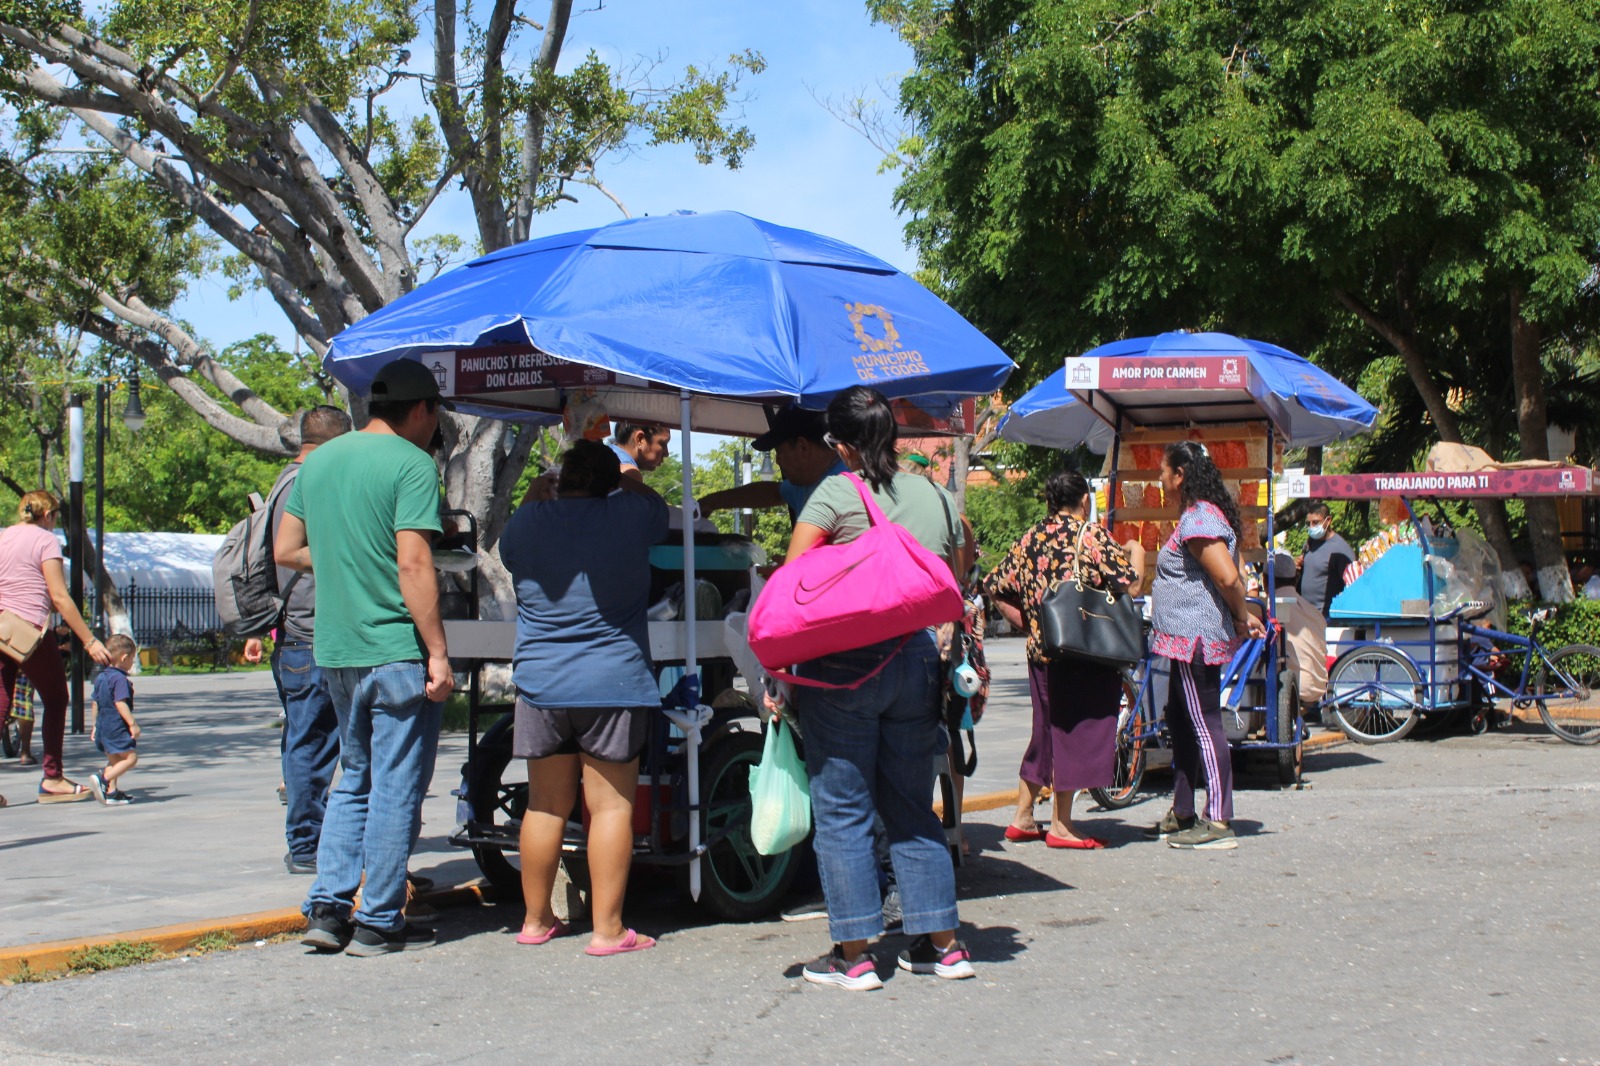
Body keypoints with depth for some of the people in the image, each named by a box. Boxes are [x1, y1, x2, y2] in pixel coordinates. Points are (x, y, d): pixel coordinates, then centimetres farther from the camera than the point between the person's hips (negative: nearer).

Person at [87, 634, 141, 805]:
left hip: (103, 726, 10)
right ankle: (103, 778, -19)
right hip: (117, 726, -10)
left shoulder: (101, 677, 14)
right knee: (131, 757, -7)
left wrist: (96, 725, 25)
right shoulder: (120, 679, -15)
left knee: (113, 760, 16)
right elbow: (120, 703, -23)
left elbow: (96, 703, 18)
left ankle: (111, 792, 12)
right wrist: (133, 724, -21)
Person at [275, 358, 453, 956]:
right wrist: (437, 654, -17)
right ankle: (379, 923, 7)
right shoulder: (411, 464, -11)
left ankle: (327, 907, 12)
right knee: (396, 788, 2)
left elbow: (286, 551, 15)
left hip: (336, 650, 7)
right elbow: (414, 566, -18)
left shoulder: (318, 460, 12)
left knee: (355, 779, 19)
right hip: (396, 652, -7)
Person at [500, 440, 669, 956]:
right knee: (611, 806, -1)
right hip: (614, 682, -3)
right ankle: (607, 929, -2)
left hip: (540, 683, 3)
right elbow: (658, 509, 19)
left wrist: (535, 494, 37)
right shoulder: (627, 515, -3)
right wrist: (625, 477, 36)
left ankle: (535, 919, 21)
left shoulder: (527, 522, 3)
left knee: (546, 806, 12)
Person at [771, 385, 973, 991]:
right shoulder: (939, 499, 11)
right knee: (912, 807, 15)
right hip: (918, 662, 5)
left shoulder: (838, 493, -5)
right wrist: (946, 668, 23)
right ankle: (942, 945, 18)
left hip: (845, 666, -5)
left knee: (843, 811, 2)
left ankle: (854, 956, 5)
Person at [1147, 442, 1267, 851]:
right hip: (1189, 638, 11)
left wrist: (1242, 617, -10)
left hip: (1195, 640, -11)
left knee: (1204, 725, -9)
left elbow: (1228, 578, -25)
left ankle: (1219, 823, -6)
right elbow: (1231, 576, 17)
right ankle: (1182, 813, 27)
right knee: (1180, 721, 18)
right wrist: (1243, 617, 9)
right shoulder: (1200, 514, 16)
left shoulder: (1197, 520, -18)